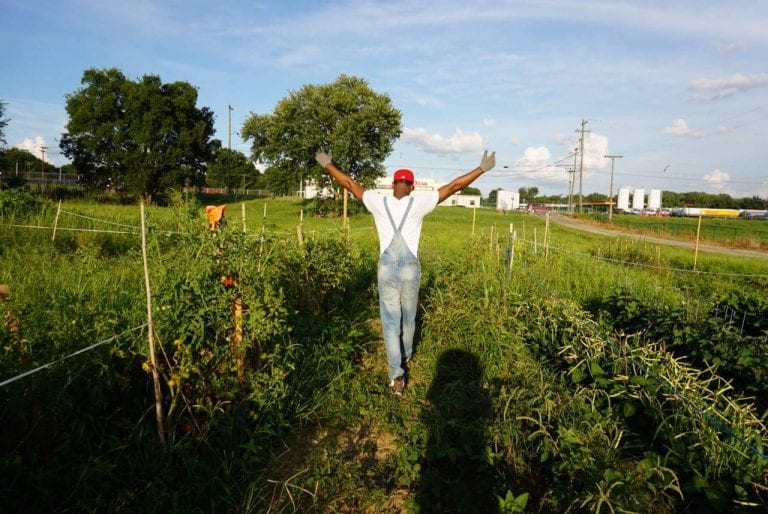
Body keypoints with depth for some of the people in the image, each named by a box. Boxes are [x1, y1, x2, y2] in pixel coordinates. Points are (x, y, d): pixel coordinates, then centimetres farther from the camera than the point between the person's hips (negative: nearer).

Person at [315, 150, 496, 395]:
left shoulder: (379, 202, -1)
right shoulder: (419, 203, -4)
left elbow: (349, 184, 8)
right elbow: (454, 186, -2)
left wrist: (328, 165, 21)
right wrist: (482, 168, 5)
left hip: (387, 269, 0)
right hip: (410, 268, 0)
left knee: (390, 321, 4)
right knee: (408, 316, 21)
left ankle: (396, 374, -5)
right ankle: (406, 354, 44)